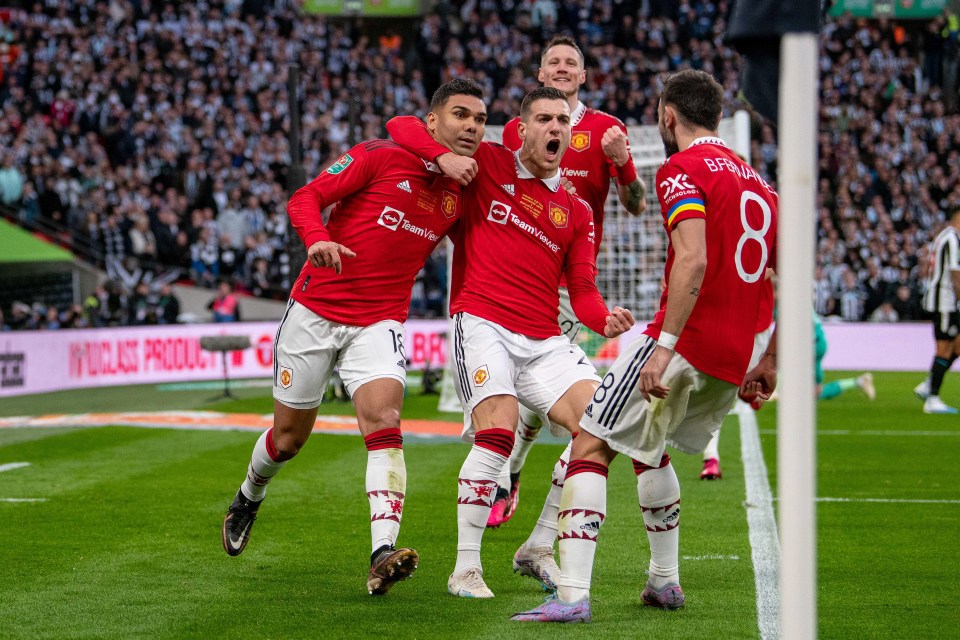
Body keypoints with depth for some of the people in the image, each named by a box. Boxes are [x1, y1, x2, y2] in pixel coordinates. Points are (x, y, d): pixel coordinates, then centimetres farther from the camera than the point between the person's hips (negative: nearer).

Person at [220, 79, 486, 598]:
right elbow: (305, 198, -13)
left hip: (379, 322, 2)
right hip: (315, 310, -2)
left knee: (384, 419, -23)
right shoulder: (380, 158, -10)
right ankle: (249, 498, 44)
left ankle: (383, 555, -33)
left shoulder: (462, 194, 4)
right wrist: (317, 239, -32)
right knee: (289, 436, 10)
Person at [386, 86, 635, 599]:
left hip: (544, 341, 5)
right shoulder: (488, 164, 5)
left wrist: (605, 319, -9)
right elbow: (401, 126, 6)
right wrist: (442, 157, -13)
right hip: (483, 323, -5)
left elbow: (581, 290, 13)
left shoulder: (576, 212, 18)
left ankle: (540, 548, 4)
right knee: (499, 431, -24)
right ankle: (465, 568, -15)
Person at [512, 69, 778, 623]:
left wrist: (666, 343, -25)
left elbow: (693, 260, -22)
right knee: (647, 447, 29)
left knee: (592, 448, -5)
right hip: (732, 360, 8)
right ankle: (665, 581, 33)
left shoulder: (683, 168, -6)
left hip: (684, 343, -8)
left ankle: (573, 594, -18)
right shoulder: (757, 182, 19)